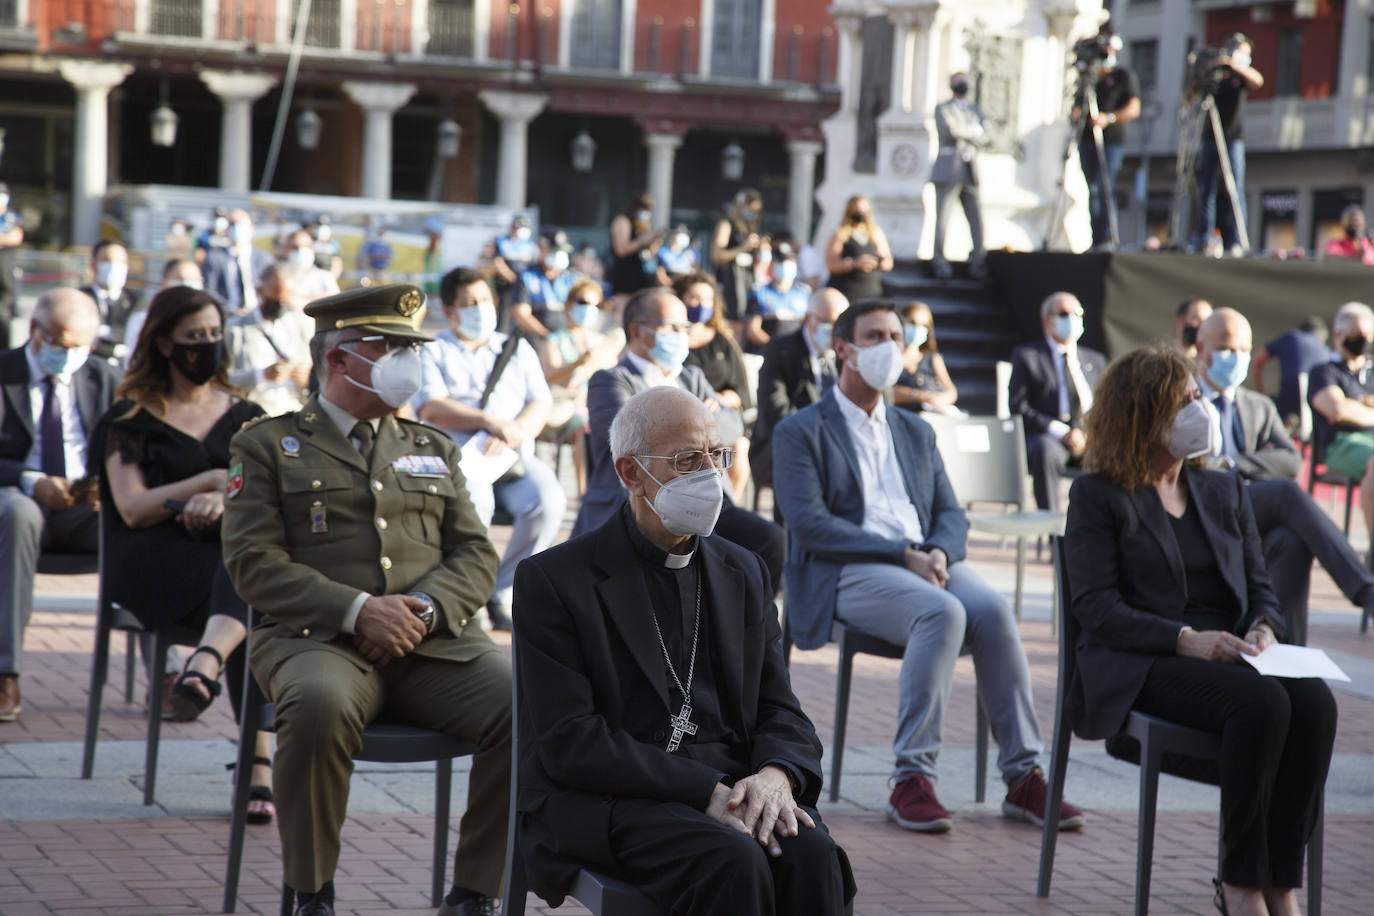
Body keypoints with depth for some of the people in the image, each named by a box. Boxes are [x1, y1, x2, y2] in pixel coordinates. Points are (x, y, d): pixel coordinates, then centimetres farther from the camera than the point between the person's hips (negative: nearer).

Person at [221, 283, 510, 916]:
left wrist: (426, 606, -8)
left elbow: (476, 556, 15)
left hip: (435, 642, 4)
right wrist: (356, 610, -15)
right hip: (316, 639, -3)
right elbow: (253, 563, -1)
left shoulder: (434, 449, 24)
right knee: (321, 704, -39)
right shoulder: (267, 447, 11)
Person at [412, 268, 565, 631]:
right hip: (458, 457, -3)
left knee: (548, 499, -29)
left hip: (515, 459, 3)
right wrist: (490, 422, -15)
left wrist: (515, 431, -11)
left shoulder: (517, 349, 23)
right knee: (474, 500, -38)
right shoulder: (432, 354, 14)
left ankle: (502, 596, -16)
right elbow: (430, 408, -5)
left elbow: (541, 404, 11)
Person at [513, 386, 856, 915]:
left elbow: (781, 713, 13)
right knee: (735, 865, -34)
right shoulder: (553, 580, 1)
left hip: (733, 786, 5)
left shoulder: (744, 574, 18)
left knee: (811, 855, -29)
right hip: (610, 801, -4)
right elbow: (568, 742, -9)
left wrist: (776, 775, -13)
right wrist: (706, 791, -19)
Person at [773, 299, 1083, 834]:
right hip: (845, 574, -5)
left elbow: (951, 515, 19)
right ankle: (911, 779, -32)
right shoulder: (800, 432, 8)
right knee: (943, 612, -35)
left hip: (925, 565, 5)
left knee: (992, 610, -28)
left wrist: (938, 552, -7)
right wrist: (902, 555, -15)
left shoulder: (916, 433, 27)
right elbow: (809, 524, -6)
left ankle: (1023, 776, -26)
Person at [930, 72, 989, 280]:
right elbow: (950, 130, -16)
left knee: (976, 220, -2)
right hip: (948, 172, -5)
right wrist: (974, 131, -3)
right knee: (942, 219, -8)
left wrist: (962, 132, -5)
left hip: (970, 172, 5)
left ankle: (976, 263, 2)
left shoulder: (975, 112, 20)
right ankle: (940, 264, -4)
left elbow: (984, 139, 8)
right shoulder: (942, 109, 4)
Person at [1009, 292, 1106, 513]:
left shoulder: (1095, 360, 25)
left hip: (1089, 438, 3)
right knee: (1046, 451, -39)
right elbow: (1019, 408, 0)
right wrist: (1061, 432, -14)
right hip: (1045, 436, -3)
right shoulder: (1026, 355, 11)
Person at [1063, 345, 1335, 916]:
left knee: (1315, 701, -29)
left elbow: (1260, 589, 19)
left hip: (1228, 655, 5)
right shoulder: (1098, 497, 6)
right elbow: (1095, 606, -5)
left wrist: (1263, 629, -6)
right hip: (1142, 667, -5)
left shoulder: (1224, 492, 22)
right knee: (1261, 702, -35)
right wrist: (1185, 639, -19)